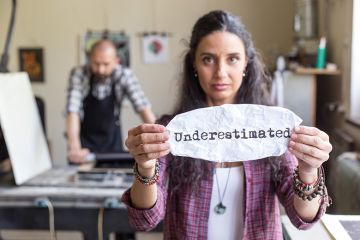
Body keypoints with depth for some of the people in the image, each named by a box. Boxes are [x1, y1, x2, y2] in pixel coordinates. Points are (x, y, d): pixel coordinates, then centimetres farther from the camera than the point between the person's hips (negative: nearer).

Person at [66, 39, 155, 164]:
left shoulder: (125, 75, -17)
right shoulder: (78, 74, -20)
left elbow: (143, 107, -23)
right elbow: (73, 110, -28)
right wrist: (75, 148, -41)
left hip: (112, 139, 1)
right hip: (85, 138, -1)